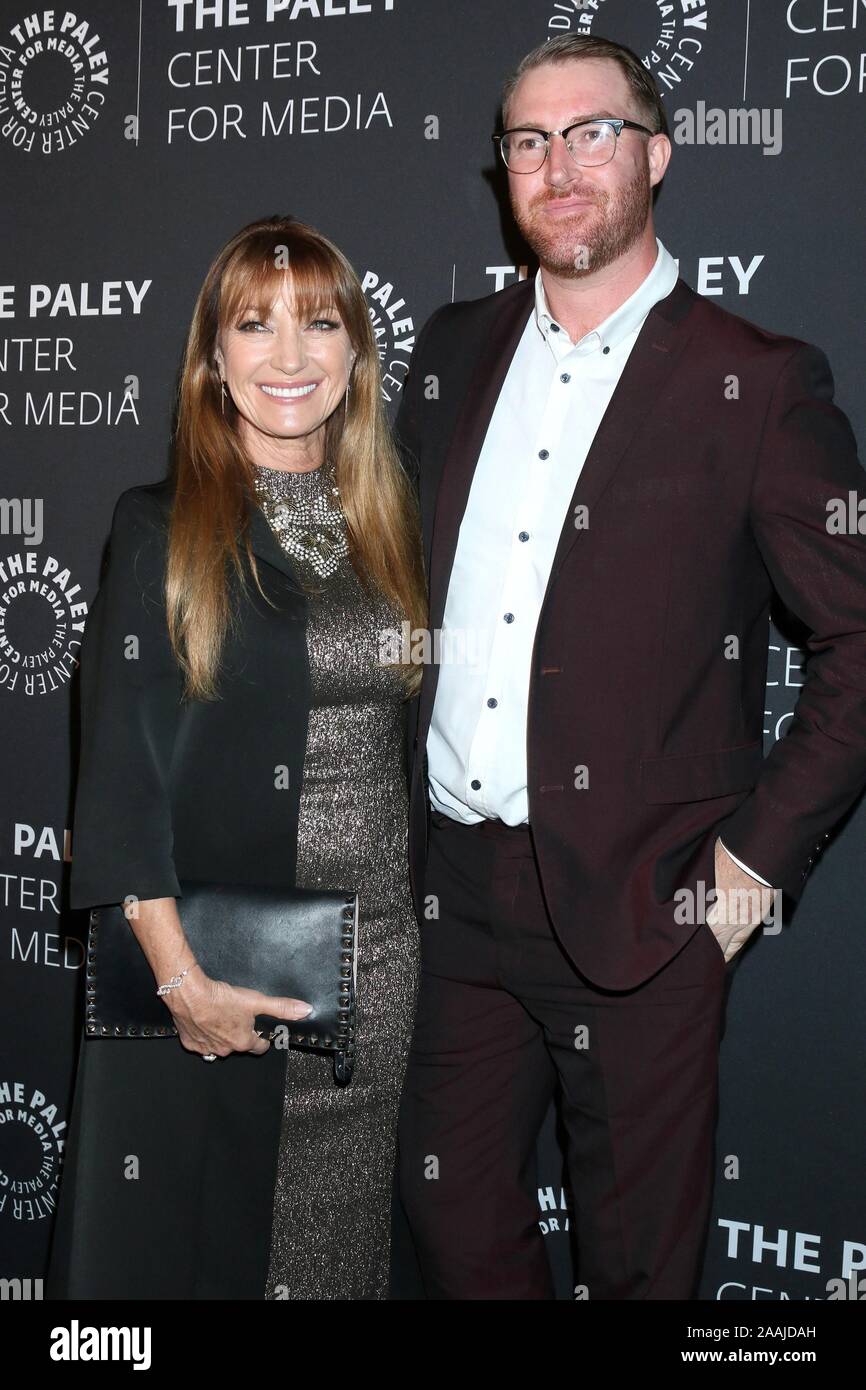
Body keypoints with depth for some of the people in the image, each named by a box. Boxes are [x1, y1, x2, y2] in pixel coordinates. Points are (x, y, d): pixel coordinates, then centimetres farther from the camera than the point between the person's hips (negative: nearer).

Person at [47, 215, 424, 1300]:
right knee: (187, 1238, 10)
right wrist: (181, 978, -15)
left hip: (375, 957, 4)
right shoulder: (161, 530, -5)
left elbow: (403, 734, 12)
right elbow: (119, 770, -9)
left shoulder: (389, 523, 8)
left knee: (335, 1235, 15)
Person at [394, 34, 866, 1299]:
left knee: (636, 1254, 13)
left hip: (637, 907, -4)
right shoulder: (455, 350, 10)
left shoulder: (754, 384, -6)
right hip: (451, 887, 5)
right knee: (454, 1218, 17)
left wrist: (761, 856, -10)